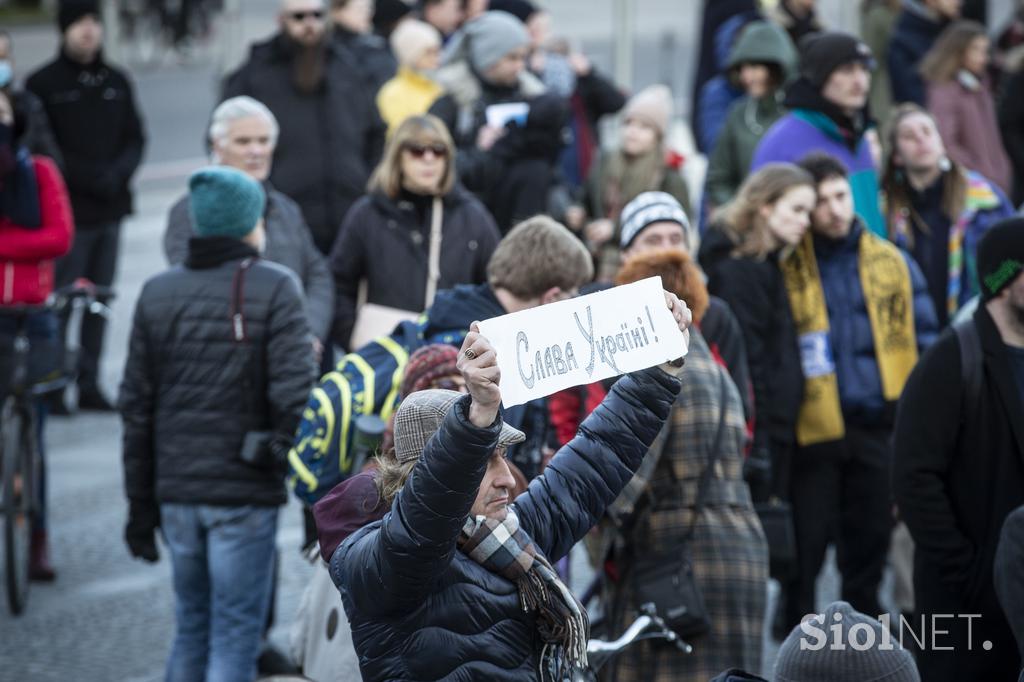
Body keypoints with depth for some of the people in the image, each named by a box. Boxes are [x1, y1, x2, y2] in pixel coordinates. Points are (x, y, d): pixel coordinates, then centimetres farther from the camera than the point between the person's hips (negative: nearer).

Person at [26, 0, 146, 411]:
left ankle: (89, 384, 13)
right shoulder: (44, 84, -2)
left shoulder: (116, 82, 12)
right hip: (67, 210, -5)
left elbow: (135, 138, 13)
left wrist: (119, 173, -8)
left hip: (110, 210, 5)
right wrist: (92, 178, -14)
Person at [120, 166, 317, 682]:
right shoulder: (275, 289, -7)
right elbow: (294, 393, -18)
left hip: (176, 489, 5)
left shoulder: (156, 294, 7)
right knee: (235, 634, 0)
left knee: (192, 625, 18)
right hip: (244, 491, -5)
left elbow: (136, 407, 8)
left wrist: (140, 503, 13)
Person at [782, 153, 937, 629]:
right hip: (813, 427, -4)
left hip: (878, 424, 4)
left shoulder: (892, 264, 8)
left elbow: (923, 338, 11)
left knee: (870, 540, 12)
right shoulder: (786, 269, -4)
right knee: (806, 543, -2)